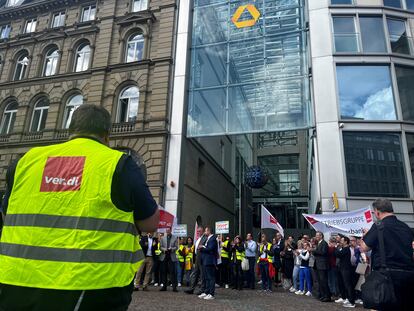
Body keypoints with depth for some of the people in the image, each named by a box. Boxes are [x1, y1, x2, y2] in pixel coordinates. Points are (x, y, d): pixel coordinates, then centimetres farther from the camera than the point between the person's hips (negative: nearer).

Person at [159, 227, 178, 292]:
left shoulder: (175, 238, 5)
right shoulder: (163, 238, 12)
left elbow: (176, 247, 1)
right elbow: (160, 247, 8)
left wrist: (171, 249, -17)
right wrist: (164, 249, -12)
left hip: (172, 257, -3)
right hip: (164, 256, 3)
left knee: (172, 272, -6)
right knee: (164, 272, 6)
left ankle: (174, 287, -2)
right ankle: (164, 286, 15)